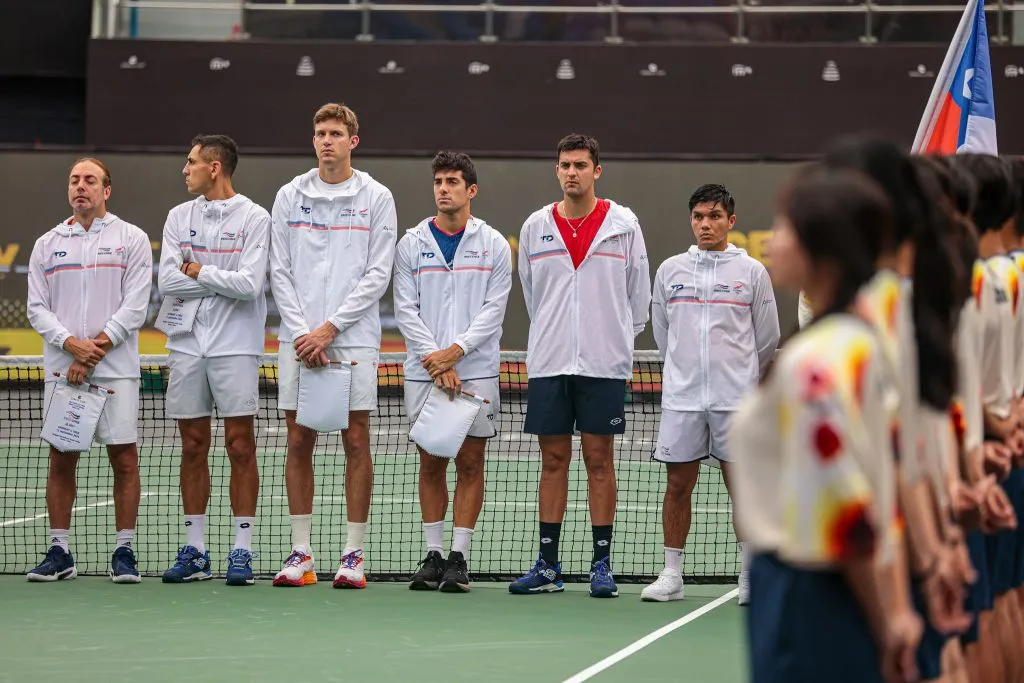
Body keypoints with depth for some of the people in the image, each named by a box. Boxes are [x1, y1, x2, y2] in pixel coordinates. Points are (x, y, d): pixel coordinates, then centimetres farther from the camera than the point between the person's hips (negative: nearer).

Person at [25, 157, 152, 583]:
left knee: (124, 459, -3)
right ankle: (59, 552, 8)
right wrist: (73, 344, -12)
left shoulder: (132, 240, 3)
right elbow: (37, 309, 6)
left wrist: (94, 351, -13)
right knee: (61, 460, 3)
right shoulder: (47, 245, 12)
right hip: (61, 370, 3)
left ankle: (124, 552, 2)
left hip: (116, 370, -2)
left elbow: (134, 308, -4)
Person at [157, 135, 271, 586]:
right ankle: (194, 551, 12)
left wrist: (199, 271, -5)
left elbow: (249, 284, -14)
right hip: (187, 346, 4)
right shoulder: (179, 217, 10)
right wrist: (223, 280, -7)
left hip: (235, 346, -4)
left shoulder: (254, 218, -3)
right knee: (193, 448, 6)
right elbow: (168, 282, -2)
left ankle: (242, 551, 0)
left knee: (240, 447, -4)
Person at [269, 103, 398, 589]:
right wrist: (301, 332, -6)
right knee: (299, 442, 2)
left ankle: (353, 555, 3)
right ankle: (301, 554, 7)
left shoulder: (376, 198, 2)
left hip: (353, 338, -2)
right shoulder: (290, 196, 9)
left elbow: (377, 275, -3)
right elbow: (280, 272, 6)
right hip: (298, 339, 2)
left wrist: (330, 328, -10)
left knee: (356, 441, -2)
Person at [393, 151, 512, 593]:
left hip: (476, 370, -1)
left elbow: (494, 309, -2)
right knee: (431, 463, 4)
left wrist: (455, 350, -14)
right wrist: (436, 361, -10)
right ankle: (433, 555, 10)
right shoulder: (412, 244, 6)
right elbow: (405, 310, 1)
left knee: (470, 462, -1)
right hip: (424, 372, 1)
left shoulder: (493, 245, 3)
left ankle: (459, 557, 2)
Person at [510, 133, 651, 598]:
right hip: (548, 363, 2)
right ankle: (547, 566, 9)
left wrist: (619, 338, 10)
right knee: (553, 460, 4)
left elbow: (639, 294, 7)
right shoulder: (536, 226, 6)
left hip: (603, 364, -2)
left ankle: (602, 565, 5)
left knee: (600, 460, 0)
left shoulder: (623, 224, 0)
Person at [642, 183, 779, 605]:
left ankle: (750, 580, 5)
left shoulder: (752, 272, 2)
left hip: (736, 399, -2)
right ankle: (671, 576, 11)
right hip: (681, 397, 2)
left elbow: (767, 339, 9)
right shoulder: (670, 270, 8)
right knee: (678, 484, 4)